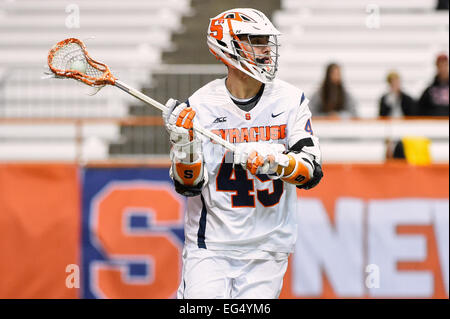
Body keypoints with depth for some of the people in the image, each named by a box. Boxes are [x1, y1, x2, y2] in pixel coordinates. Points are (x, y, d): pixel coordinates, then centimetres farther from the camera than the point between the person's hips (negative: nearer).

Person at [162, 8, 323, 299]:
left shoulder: (290, 100, -1)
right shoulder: (201, 105, -6)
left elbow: (312, 171, -7)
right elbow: (188, 185, -6)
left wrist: (277, 163, -27)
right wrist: (184, 145, -24)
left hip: (267, 248, 2)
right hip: (211, 246, -2)